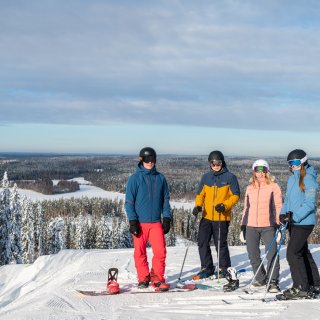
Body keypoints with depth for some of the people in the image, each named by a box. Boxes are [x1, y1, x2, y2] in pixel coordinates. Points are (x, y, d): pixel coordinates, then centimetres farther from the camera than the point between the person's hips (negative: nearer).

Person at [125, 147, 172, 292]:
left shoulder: (160, 178, 8)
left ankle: (157, 278, 6)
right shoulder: (134, 178, -1)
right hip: (140, 223, -2)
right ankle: (143, 278, 20)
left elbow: (166, 199, 13)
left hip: (156, 222, 2)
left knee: (160, 251, -7)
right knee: (140, 252, 5)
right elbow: (129, 201, -2)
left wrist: (167, 218, 5)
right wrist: (133, 221, -8)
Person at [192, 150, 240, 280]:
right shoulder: (206, 177, 10)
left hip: (222, 217, -5)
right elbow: (200, 194, 15)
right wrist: (198, 206, -4)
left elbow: (235, 195, -3)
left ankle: (224, 268, 18)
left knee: (220, 244, 0)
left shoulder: (230, 177, -3)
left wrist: (225, 205, -18)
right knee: (202, 242, 3)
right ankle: (207, 268, 16)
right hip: (206, 217, 5)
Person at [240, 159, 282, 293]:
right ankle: (261, 278, 26)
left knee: (272, 254, -12)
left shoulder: (273, 186, 1)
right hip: (251, 227, 4)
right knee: (253, 255, 9)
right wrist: (243, 227, 16)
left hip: (268, 226, -4)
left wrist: (278, 226, -9)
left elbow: (278, 207, -1)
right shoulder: (250, 188, 14)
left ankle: (273, 282, -7)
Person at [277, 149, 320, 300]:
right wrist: (283, 213, 0)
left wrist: (294, 216, -24)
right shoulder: (291, 179, 12)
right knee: (303, 253, 16)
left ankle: (300, 289, -5)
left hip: (304, 222, -9)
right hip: (293, 222, 9)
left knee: (293, 253, -12)